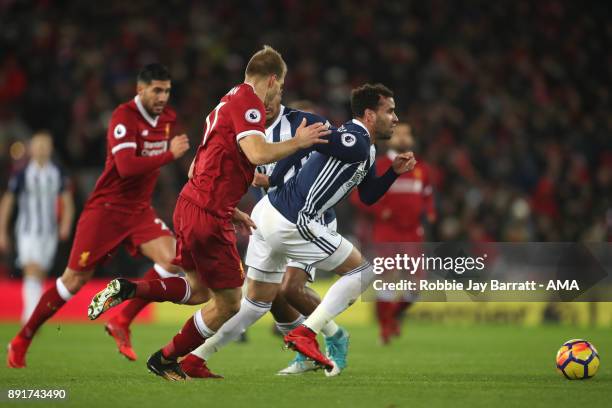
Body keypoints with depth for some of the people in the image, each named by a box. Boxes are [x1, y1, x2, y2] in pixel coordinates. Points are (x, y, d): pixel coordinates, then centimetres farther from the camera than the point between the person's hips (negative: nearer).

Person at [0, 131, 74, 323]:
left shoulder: (58, 174, 5)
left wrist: (66, 224, -5)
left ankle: (29, 317, 26)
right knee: (32, 272, -19)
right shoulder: (22, 174, -5)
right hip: (27, 232, -4)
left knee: (40, 276, 10)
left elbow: (67, 202, 12)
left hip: (49, 233, 4)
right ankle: (32, 318, -27)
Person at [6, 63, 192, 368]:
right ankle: (22, 340, 14)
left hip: (139, 210, 6)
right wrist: (170, 154, -29)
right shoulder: (124, 118, -19)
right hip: (106, 208, -6)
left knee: (172, 260, -17)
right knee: (75, 280, -2)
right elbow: (126, 167, -32)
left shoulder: (167, 118, 4)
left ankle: (121, 323, -4)